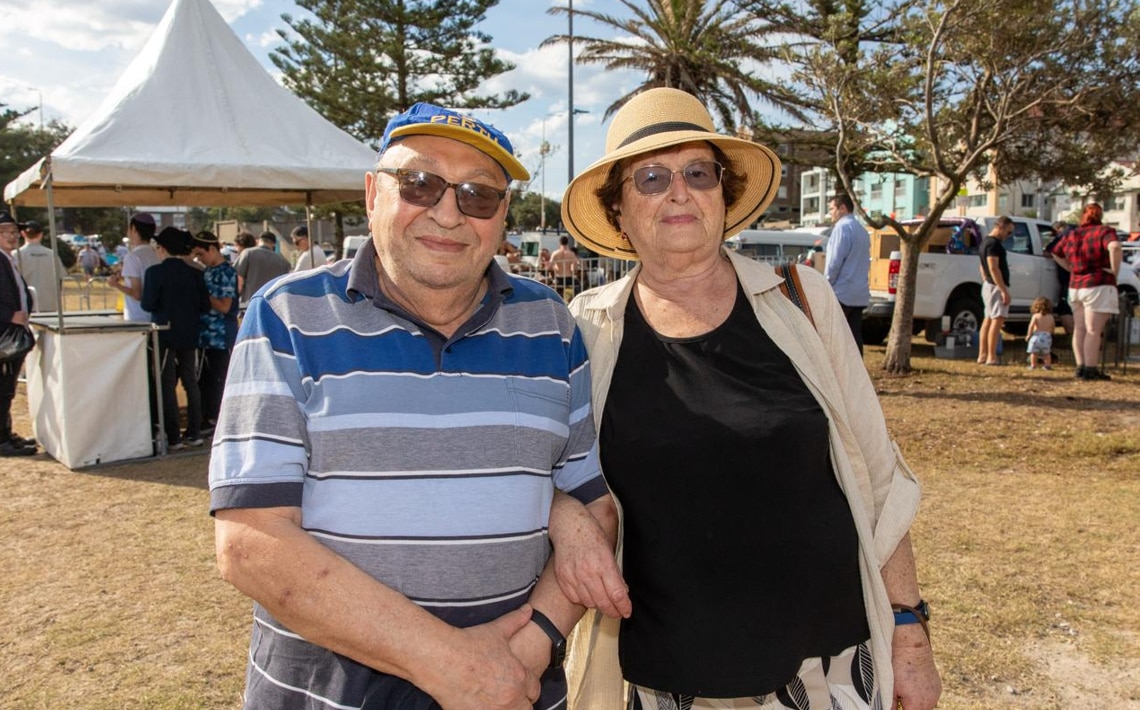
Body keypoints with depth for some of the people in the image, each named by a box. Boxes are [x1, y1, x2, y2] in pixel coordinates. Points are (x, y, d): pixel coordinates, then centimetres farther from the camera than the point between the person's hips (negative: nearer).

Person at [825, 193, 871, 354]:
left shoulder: (842, 227, -8)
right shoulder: (862, 230, 19)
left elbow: (835, 261, -14)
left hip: (841, 293, -8)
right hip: (859, 294, 8)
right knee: (854, 337, 4)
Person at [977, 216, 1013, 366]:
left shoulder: (985, 242, 17)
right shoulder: (994, 244, -15)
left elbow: (982, 266, 25)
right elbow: (993, 267, -23)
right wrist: (1004, 290, -25)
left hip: (988, 285, 10)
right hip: (997, 286, -10)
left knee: (988, 319, 11)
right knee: (997, 320, -10)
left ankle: (982, 355, 12)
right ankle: (991, 357, -12)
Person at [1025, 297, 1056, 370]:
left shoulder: (1036, 316, -7)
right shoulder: (1051, 317, 6)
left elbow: (1031, 326, -14)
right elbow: (1053, 327, 12)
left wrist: (1028, 335, -6)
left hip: (1036, 336, -4)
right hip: (1047, 337, 4)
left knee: (1034, 352, 5)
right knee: (1046, 353, 15)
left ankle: (1033, 365, 2)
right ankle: (1048, 365, 14)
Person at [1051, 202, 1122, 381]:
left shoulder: (1072, 235, 9)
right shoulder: (1105, 231, -10)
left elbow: (1056, 254, 23)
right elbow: (1115, 247, -30)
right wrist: (1114, 270, -18)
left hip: (1076, 286, 6)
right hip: (1098, 286, -6)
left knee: (1079, 329, 11)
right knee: (1093, 331, -4)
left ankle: (1081, 367, 15)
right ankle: (1091, 370, -3)